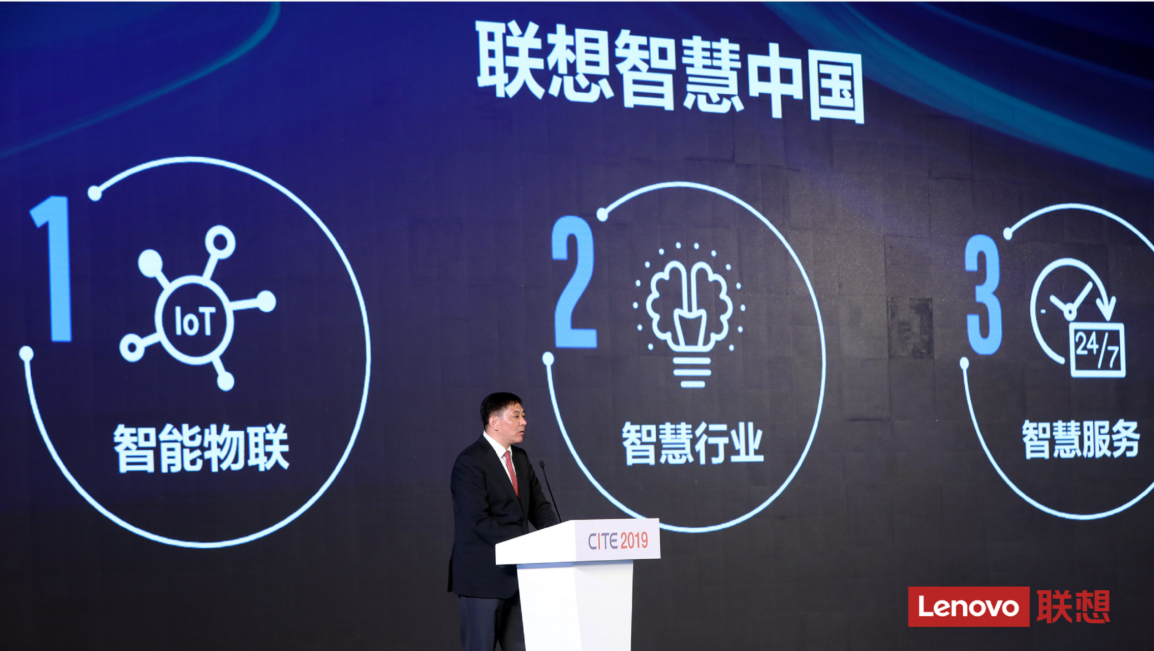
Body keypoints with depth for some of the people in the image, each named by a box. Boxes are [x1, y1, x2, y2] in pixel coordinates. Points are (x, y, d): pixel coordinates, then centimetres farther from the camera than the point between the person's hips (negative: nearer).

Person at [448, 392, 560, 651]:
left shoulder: (520, 458, 13)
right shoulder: (470, 462, -13)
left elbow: (539, 507, 12)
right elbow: (479, 520, -20)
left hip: (515, 572, 8)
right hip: (482, 574, -8)